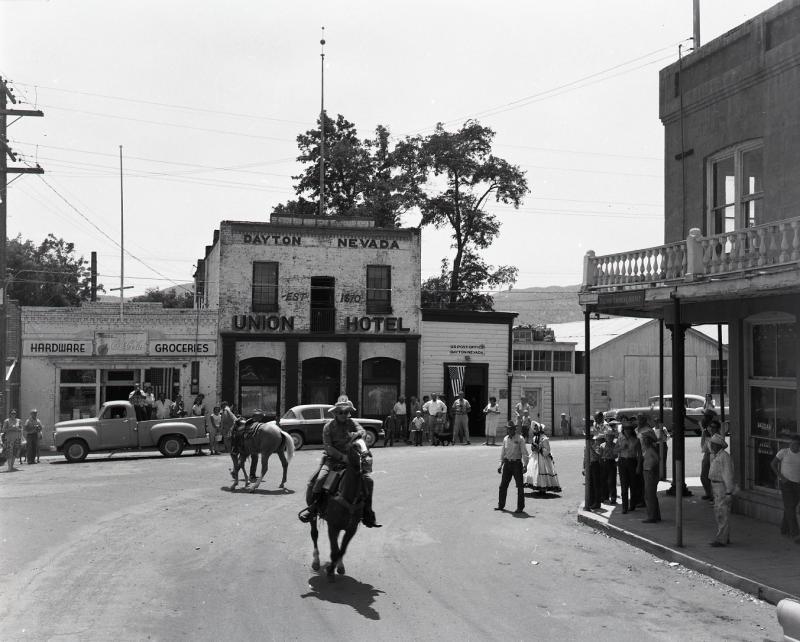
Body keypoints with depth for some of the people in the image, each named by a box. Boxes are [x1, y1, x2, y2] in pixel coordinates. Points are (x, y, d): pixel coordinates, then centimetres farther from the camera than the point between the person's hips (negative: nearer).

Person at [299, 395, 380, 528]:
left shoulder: (351, 423, 6)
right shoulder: (329, 426, -3)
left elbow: (362, 431, -10)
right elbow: (327, 446, -12)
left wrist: (357, 434, -34)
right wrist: (342, 456, -22)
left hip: (350, 457, 3)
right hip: (332, 458, -3)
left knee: (368, 480, -9)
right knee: (320, 478, -28)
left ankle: (367, 513, 3)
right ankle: (312, 508, -12)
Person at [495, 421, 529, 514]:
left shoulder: (520, 439, -6)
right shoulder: (505, 439, 8)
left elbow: (524, 453, -8)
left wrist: (525, 465, -15)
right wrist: (501, 465, 14)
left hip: (517, 463, -5)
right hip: (507, 463, 5)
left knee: (520, 486, 2)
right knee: (503, 485, 6)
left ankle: (520, 507, 10)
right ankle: (501, 505, 17)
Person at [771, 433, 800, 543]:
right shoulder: (783, 452, -6)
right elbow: (773, 464, 0)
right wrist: (780, 476, -10)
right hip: (786, 483, -4)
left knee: (791, 507, 13)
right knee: (790, 507, -11)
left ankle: (784, 529, 30)